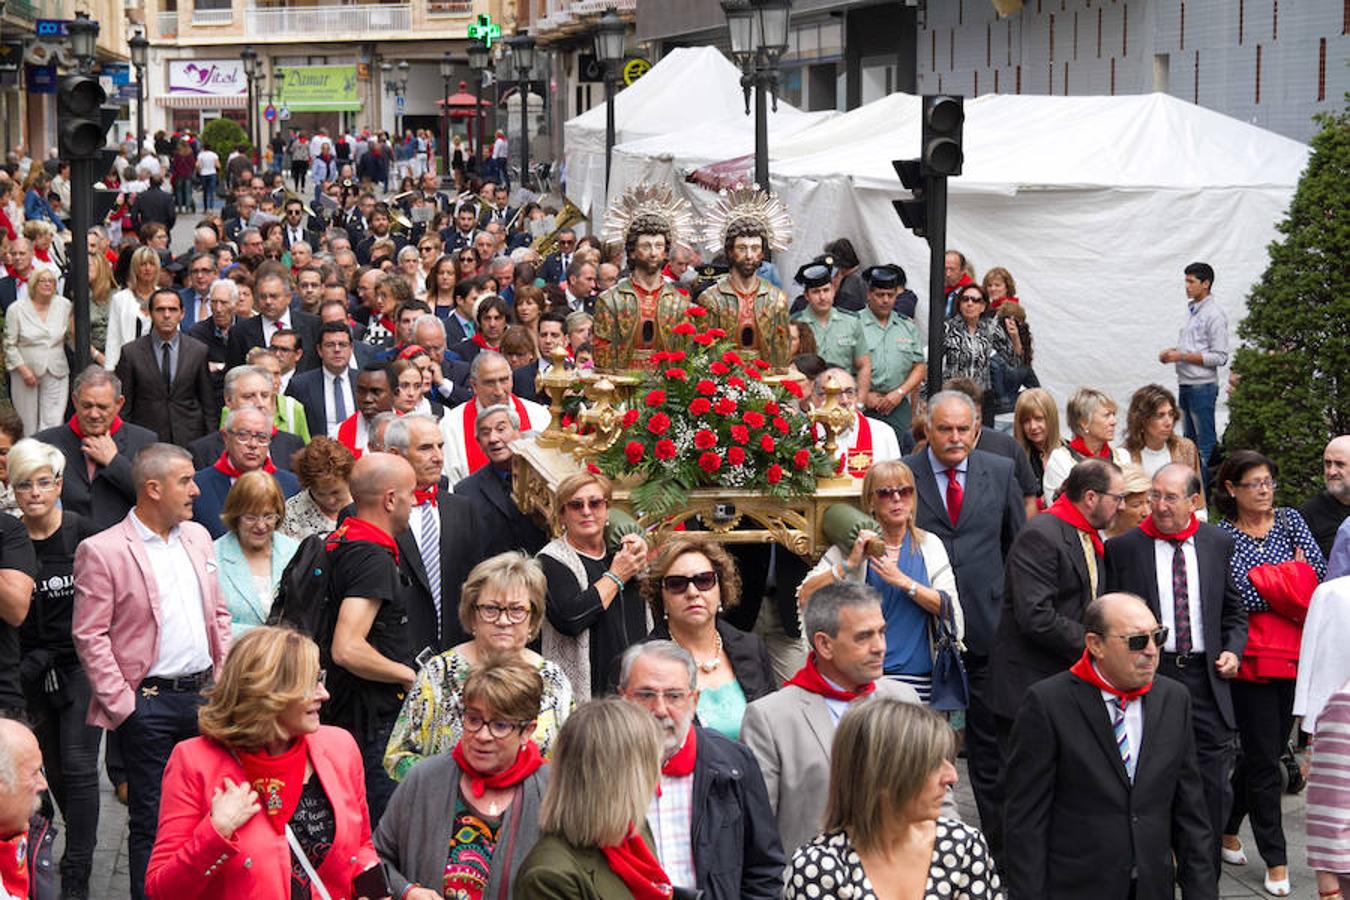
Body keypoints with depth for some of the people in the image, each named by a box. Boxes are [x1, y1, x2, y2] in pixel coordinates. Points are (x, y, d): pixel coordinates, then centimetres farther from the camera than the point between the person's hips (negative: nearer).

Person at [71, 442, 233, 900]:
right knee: (151, 820, 1)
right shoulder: (102, 551, -9)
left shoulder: (197, 537, 11)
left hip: (205, 695, 6)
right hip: (149, 703, -6)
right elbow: (89, 635, -10)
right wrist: (120, 703, -13)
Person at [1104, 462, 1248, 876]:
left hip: (1205, 678, 2)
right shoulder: (1122, 548, 0)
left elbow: (1234, 612, 17)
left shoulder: (1218, 544, 7)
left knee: (1212, 791, 3)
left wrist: (1233, 650, 0)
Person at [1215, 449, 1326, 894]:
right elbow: (1239, 597, -13)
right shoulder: (1222, 536, -4)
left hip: (1295, 654, 5)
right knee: (1264, 760, -2)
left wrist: (1266, 590, -11)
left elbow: (1319, 572, -3)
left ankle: (1227, 827, 32)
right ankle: (1275, 860, 6)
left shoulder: (1290, 520, 9)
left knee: (1264, 752, 13)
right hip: (1253, 657, -5)